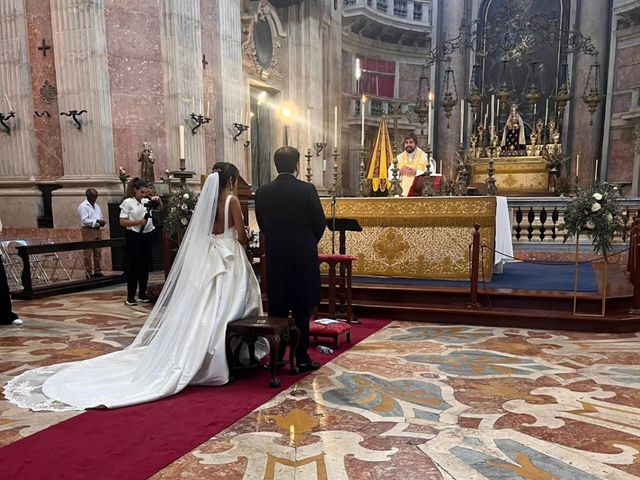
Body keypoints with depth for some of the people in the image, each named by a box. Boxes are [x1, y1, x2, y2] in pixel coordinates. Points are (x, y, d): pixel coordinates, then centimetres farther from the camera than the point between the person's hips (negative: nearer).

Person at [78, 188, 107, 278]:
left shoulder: (97, 206, 17)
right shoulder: (83, 206, -6)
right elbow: (85, 220, -14)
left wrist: (102, 222, 0)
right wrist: (97, 221, -22)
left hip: (97, 230, 7)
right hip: (88, 231, -7)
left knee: (98, 252, 9)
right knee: (88, 253, -3)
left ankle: (98, 271, 16)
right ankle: (89, 273, 2)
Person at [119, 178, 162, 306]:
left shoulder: (147, 201, 7)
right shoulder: (128, 202, -5)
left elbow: (160, 208, 15)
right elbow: (122, 222, -9)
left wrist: (158, 200, -4)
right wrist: (138, 222, -19)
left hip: (146, 235, 5)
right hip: (133, 236, -5)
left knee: (145, 265, 9)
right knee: (133, 266, -1)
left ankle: (142, 294, 21)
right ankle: (130, 296, 7)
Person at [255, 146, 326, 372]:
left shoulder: (262, 192, -1)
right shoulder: (306, 189, -10)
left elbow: (262, 225, 6)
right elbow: (320, 223, -4)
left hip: (274, 258, 3)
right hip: (303, 257, -3)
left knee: (277, 309, 11)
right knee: (301, 310, 6)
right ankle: (302, 357, 11)